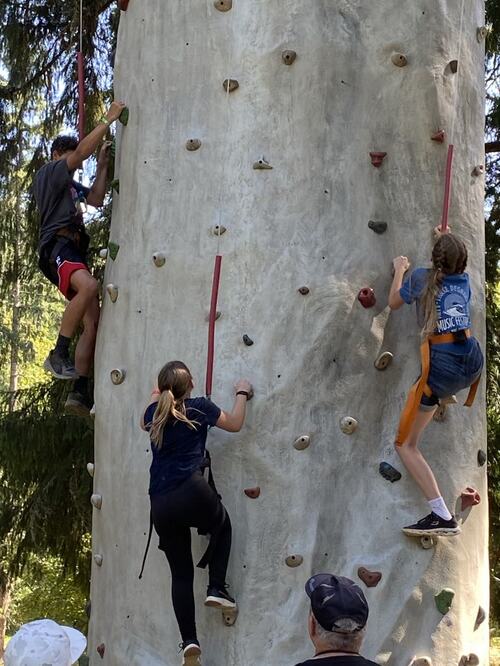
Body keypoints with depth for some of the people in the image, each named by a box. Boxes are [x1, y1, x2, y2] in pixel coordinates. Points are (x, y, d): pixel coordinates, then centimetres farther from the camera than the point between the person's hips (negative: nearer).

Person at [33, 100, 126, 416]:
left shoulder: (70, 184, 31)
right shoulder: (48, 173, 4)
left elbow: (96, 199, 27)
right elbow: (82, 150, -7)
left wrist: (103, 165, 22)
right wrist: (109, 118, -4)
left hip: (75, 250, 10)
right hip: (57, 246, -9)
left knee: (93, 322, -2)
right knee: (89, 285, -40)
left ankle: (80, 393, -4)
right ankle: (59, 355, -32)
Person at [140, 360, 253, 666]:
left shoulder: (154, 412, 13)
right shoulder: (199, 407, 1)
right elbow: (235, 424, 14)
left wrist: (157, 394, 45)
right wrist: (242, 393, 27)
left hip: (160, 505, 4)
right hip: (192, 493, -4)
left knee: (181, 573, 13)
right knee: (223, 525, 30)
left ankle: (189, 641, 9)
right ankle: (217, 588, 16)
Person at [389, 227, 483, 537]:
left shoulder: (421, 277, -1)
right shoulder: (465, 280, 12)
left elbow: (394, 302, 17)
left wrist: (399, 270, 30)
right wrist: (449, 241, 52)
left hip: (443, 365, -6)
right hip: (473, 360, 6)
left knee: (406, 444, -1)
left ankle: (443, 516, -10)